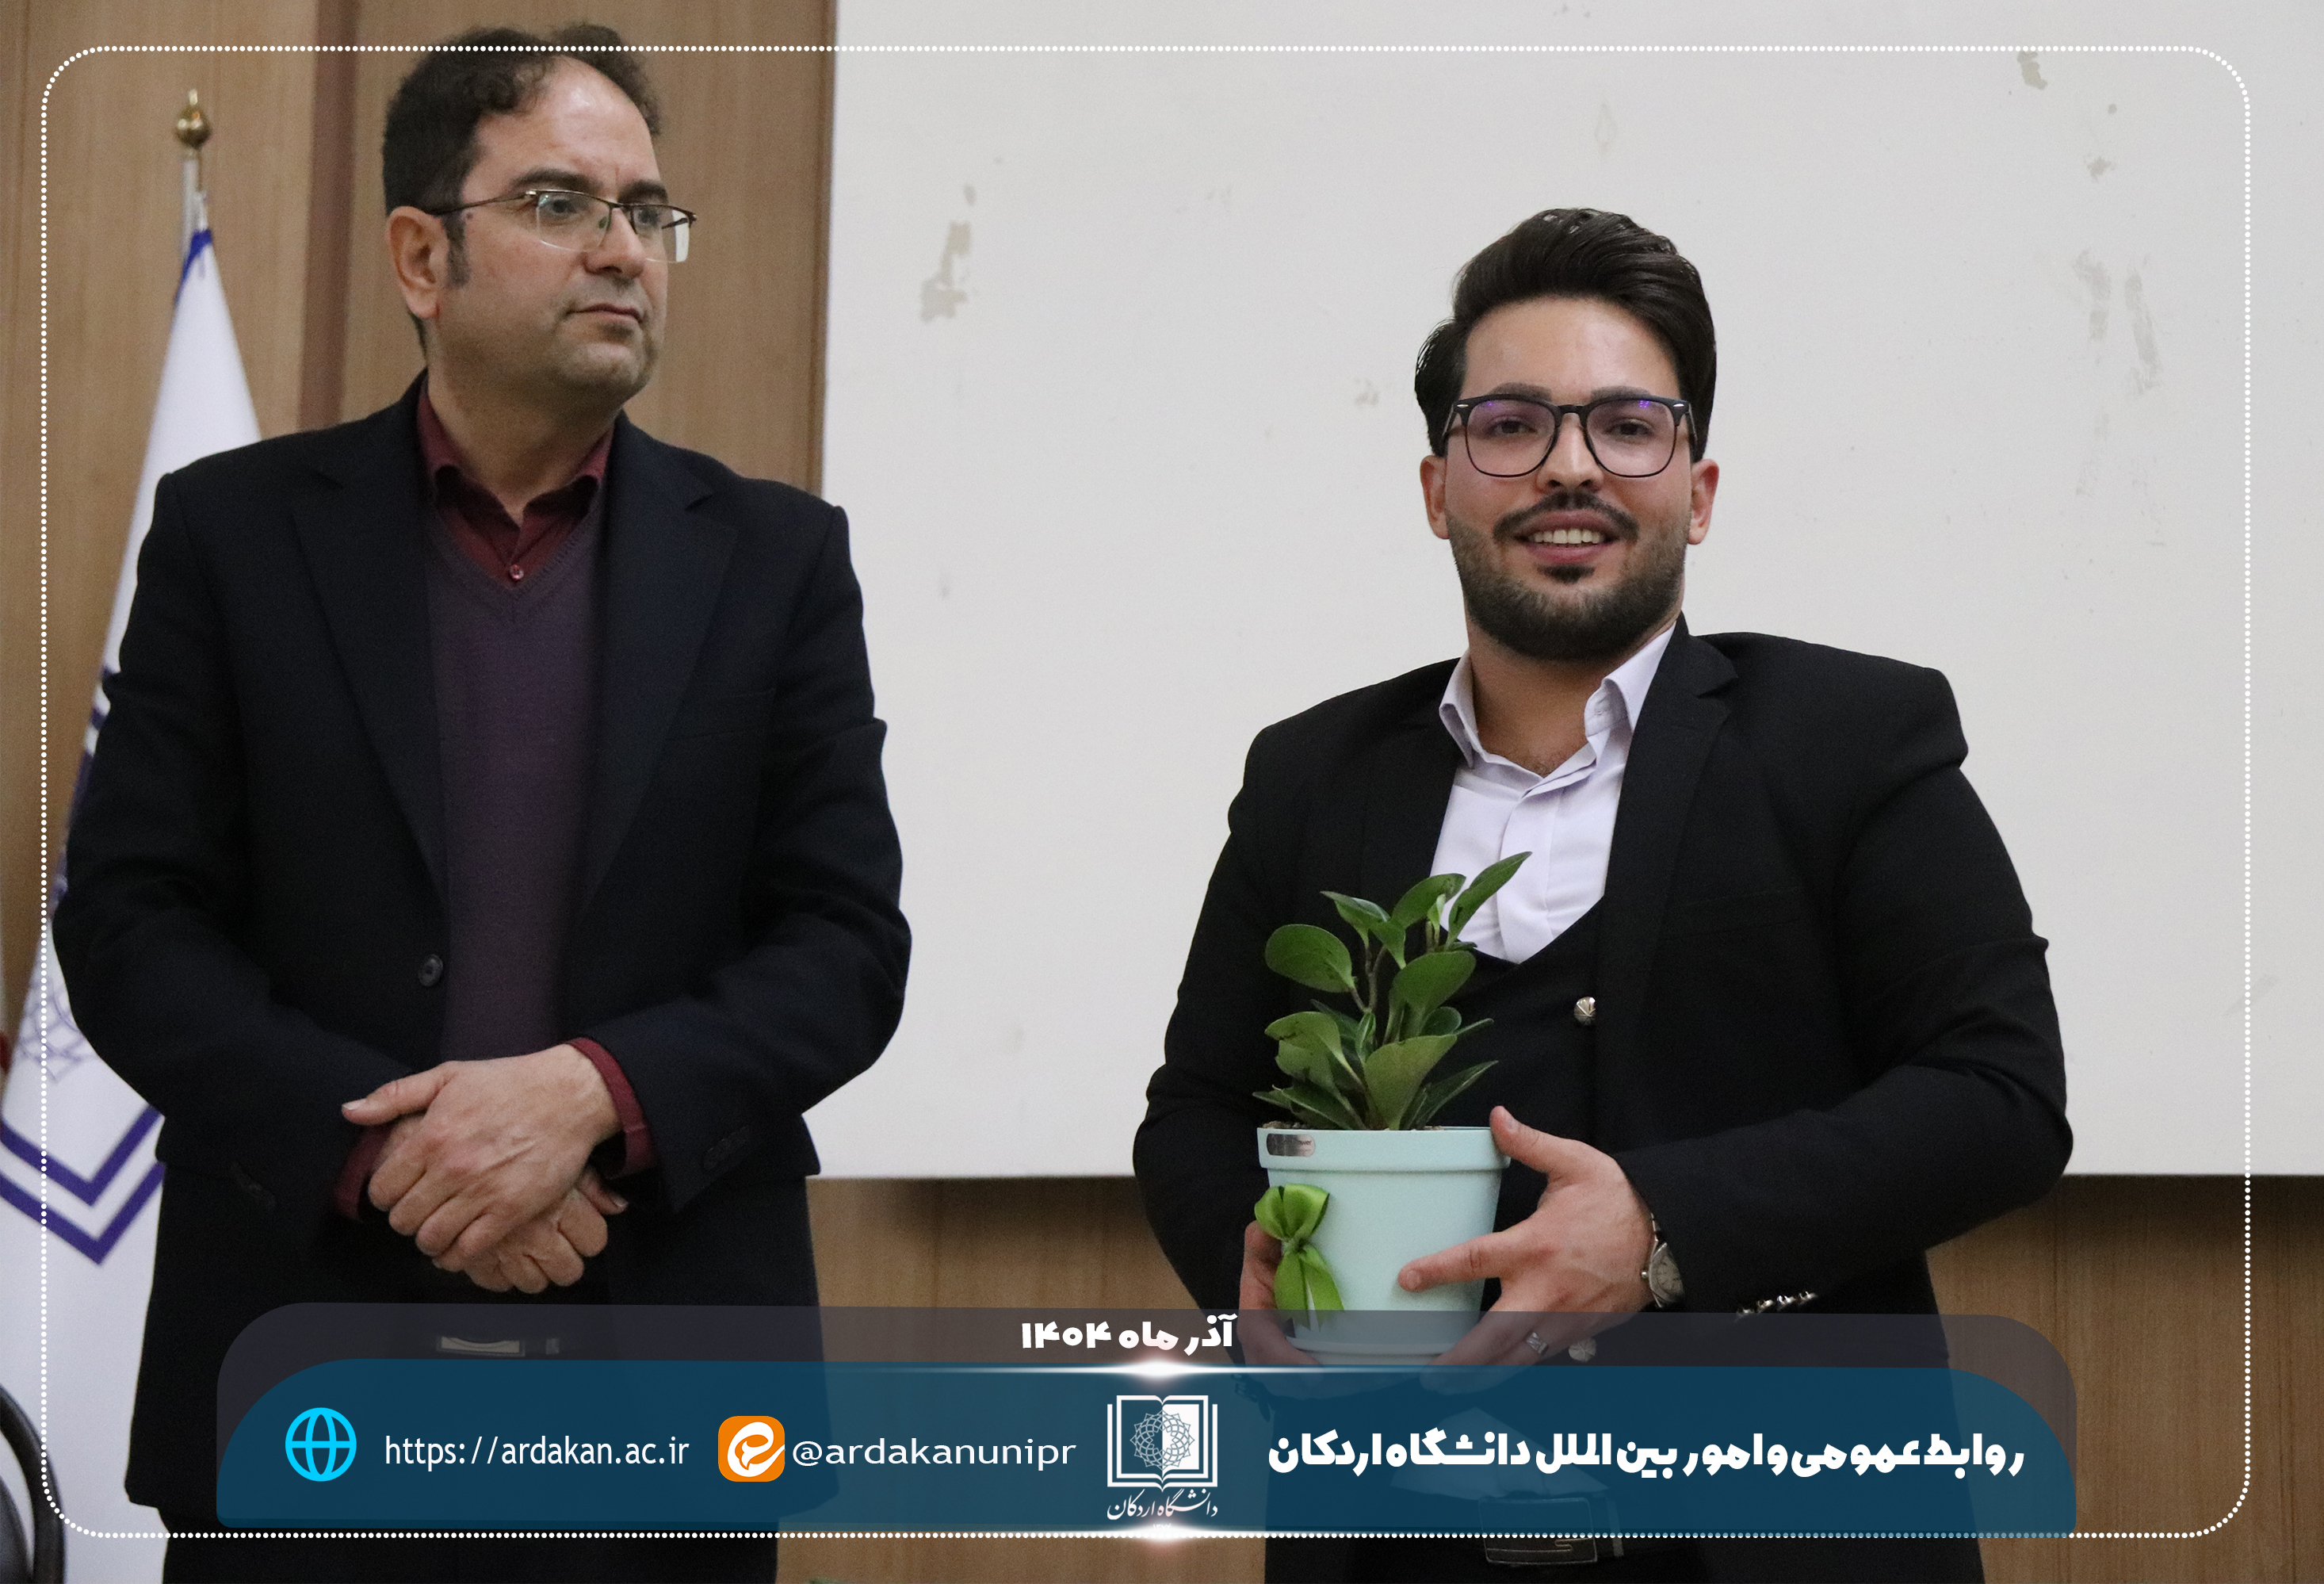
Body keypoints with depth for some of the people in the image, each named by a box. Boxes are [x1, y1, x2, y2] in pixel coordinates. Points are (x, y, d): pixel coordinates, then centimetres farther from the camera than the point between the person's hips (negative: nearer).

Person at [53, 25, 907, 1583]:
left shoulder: (775, 557, 5)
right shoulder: (238, 529, 3)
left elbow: (849, 942, 1)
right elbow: (130, 920, -1)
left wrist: (595, 1092, -16)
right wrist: (384, 1141, -15)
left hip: (666, 1388, 1)